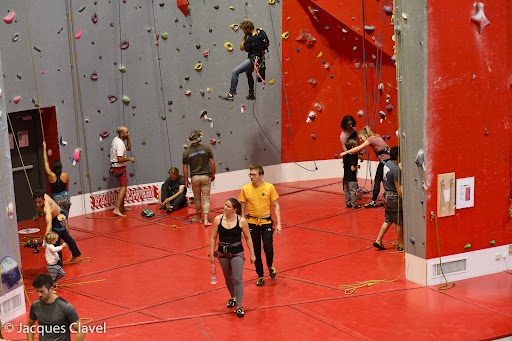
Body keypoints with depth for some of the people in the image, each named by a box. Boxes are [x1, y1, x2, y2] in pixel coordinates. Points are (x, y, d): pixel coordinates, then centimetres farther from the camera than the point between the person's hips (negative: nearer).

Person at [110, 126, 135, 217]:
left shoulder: (116, 139, 10)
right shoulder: (119, 144, -22)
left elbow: (129, 148, 21)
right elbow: (120, 159, -28)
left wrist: (128, 139, 6)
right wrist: (130, 159, -14)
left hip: (115, 167, 11)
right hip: (119, 168, -11)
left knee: (123, 187, 19)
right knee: (123, 187, -13)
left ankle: (122, 207, 28)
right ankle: (117, 209, -20)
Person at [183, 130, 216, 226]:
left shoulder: (186, 152, -4)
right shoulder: (206, 148, -6)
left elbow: (185, 167, 0)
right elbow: (212, 162, -3)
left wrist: (186, 180, 9)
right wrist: (213, 174, 9)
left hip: (194, 178, 1)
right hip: (205, 176, -1)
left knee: (197, 198, 16)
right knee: (206, 198, 0)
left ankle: (199, 217, 28)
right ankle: (205, 219, -10)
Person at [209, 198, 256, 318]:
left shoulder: (241, 221, -12)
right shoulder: (218, 219, -7)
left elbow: (248, 238, -1)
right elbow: (213, 238, 2)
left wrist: (252, 254, 1)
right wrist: (211, 254, 1)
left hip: (237, 252, -3)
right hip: (222, 252, 3)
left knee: (237, 279, -9)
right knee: (228, 278, 17)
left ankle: (239, 306, -2)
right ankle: (233, 298, 41)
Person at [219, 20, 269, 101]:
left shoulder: (251, 38, -25)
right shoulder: (261, 31, 0)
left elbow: (242, 48, -12)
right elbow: (267, 44, 14)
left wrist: (245, 37, -6)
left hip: (253, 59, -10)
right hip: (260, 57, 10)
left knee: (235, 72, -14)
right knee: (248, 73, 33)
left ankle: (231, 94, -20)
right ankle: (251, 94, 42)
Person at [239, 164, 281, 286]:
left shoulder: (269, 187, -6)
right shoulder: (245, 189, -3)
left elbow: (276, 206, 0)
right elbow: (242, 208, 5)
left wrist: (278, 224, -6)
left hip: (266, 222, -1)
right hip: (252, 223, 1)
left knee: (268, 249, -10)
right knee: (256, 251, 4)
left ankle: (270, 266, 23)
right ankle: (260, 276, 19)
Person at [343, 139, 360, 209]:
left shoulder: (345, 156, 3)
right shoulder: (353, 157, -21)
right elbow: (352, 168, -23)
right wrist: (357, 167, -6)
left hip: (345, 177, 7)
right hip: (352, 177, -7)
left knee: (346, 191, 15)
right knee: (353, 191, 1)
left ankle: (347, 203, 22)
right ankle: (354, 205, 6)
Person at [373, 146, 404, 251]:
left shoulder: (388, 163, 5)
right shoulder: (396, 169, -23)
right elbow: (398, 188, -21)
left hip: (387, 196, 9)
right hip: (394, 197, -9)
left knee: (388, 220, 16)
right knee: (399, 222, 3)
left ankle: (378, 241, 15)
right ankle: (401, 245, 12)